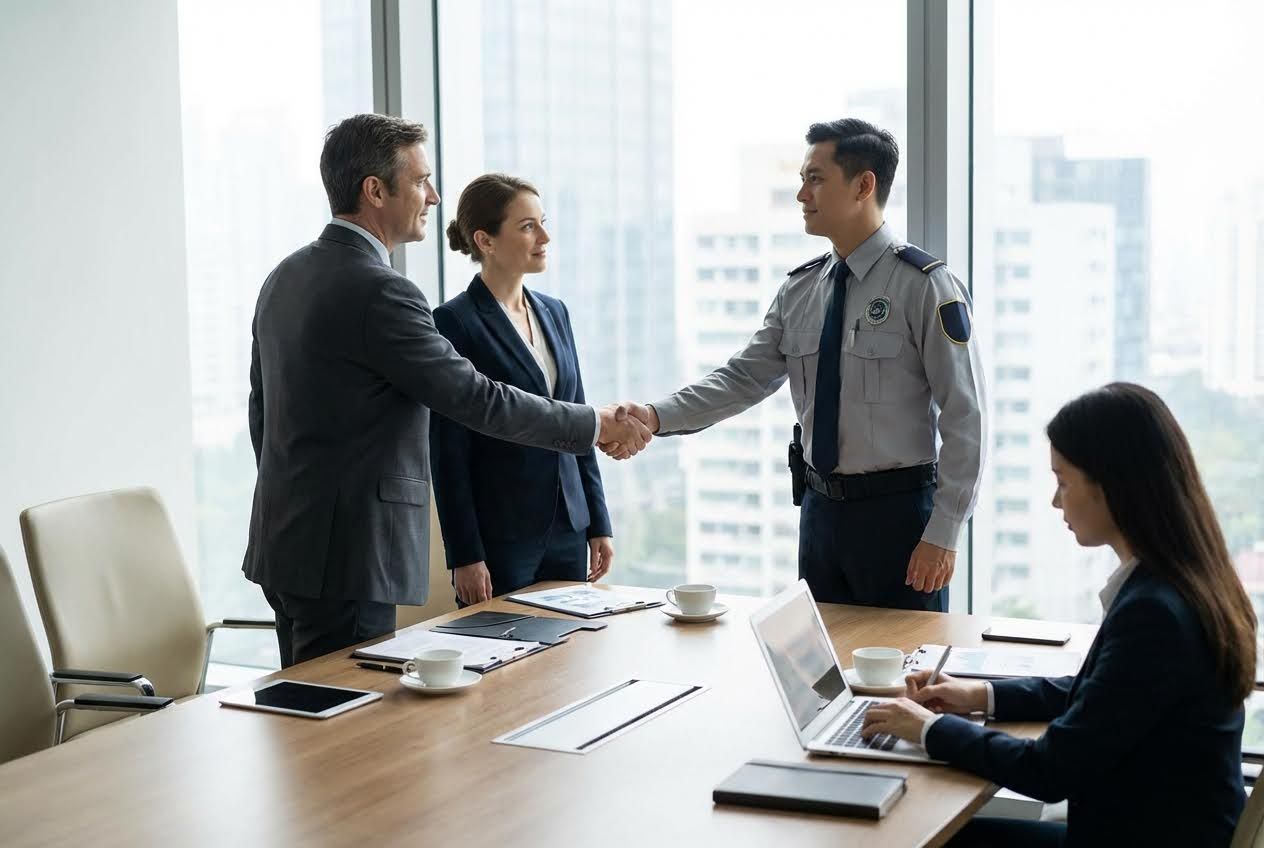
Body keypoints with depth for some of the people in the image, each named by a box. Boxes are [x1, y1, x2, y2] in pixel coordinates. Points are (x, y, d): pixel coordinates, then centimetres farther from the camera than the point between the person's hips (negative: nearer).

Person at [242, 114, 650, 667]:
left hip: (287, 544, 10)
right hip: (344, 558, -10)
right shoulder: (377, 291, -19)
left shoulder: (286, 276, 11)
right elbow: (476, 400, -16)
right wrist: (595, 425, -5)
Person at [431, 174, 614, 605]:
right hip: (499, 537, -6)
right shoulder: (455, 323, -9)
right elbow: (448, 453, -11)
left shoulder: (554, 312, 11)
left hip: (568, 532, 6)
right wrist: (465, 556, -14)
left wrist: (599, 523, 11)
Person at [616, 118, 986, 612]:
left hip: (897, 513, -6)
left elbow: (964, 418, -13)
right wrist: (658, 417, -14)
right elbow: (744, 377, 2)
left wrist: (942, 535, -16)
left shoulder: (925, 286, -12)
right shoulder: (800, 290, 7)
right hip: (821, 509, 6)